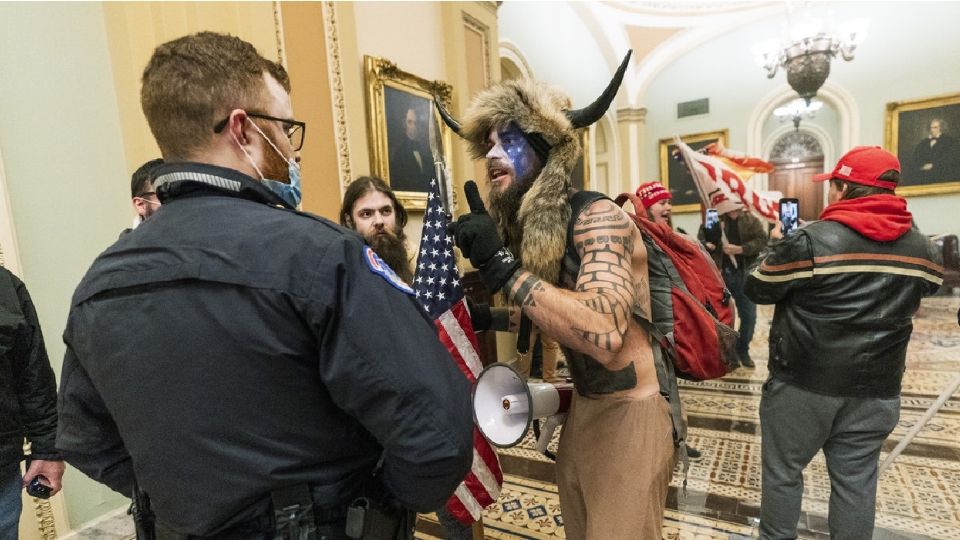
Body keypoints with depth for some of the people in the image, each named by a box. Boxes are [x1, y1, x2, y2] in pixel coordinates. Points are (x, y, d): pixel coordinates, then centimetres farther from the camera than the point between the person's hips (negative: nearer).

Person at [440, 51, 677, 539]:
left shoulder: (599, 218, -20)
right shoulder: (528, 232, 4)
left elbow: (604, 335, -36)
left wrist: (502, 267, -32)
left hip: (628, 416, -7)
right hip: (580, 411, 8)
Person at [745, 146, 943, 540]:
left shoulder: (810, 241, -16)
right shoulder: (923, 249, 4)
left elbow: (757, 288, -7)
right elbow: (927, 287, 22)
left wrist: (775, 247, 8)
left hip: (804, 383, -5)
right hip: (877, 387, 5)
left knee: (783, 471, 12)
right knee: (856, 478, 15)